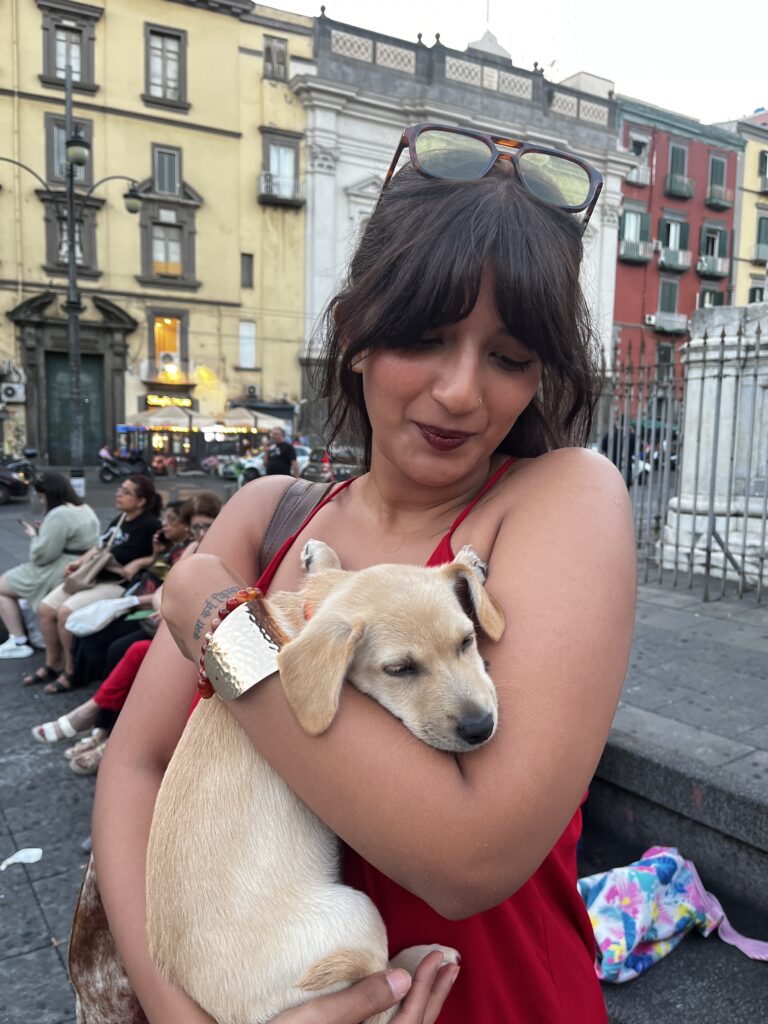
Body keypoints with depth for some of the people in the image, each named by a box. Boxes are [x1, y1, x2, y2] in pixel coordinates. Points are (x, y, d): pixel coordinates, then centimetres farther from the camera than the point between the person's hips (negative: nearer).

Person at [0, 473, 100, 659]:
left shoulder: (58, 515, -22)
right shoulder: (86, 509, 9)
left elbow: (41, 556, -20)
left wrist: (33, 535, -3)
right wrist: (44, 531, 12)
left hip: (58, 574, -10)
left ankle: (19, 641, 5)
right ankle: (27, 632, 22)